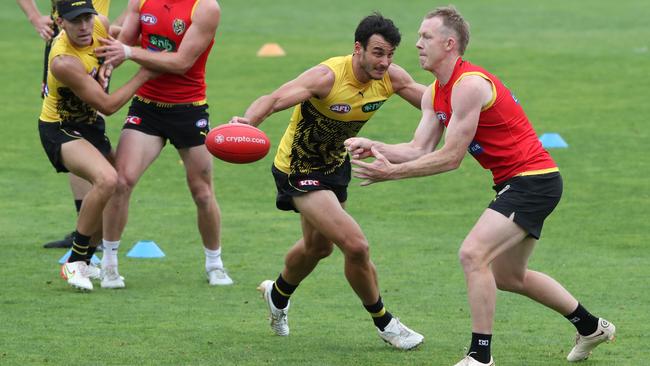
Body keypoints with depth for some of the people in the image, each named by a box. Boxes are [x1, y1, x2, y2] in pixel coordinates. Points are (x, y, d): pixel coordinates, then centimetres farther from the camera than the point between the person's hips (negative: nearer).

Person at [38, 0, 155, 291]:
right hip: (60, 130, -9)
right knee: (107, 180, -31)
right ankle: (74, 263, -20)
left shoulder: (101, 25, -11)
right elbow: (108, 106, -25)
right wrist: (144, 75, -20)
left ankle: (84, 261, 31)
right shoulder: (64, 62, -33)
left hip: (90, 125, 9)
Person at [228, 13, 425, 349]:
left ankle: (277, 296, 59)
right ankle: (383, 323, 6)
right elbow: (274, 100, -43)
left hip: (334, 164, 8)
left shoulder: (391, 78, -14)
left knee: (318, 246, 29)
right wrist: (248, 121, -63)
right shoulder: (329, 76, -33)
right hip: (299, 170, -8)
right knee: (356, 246, -17)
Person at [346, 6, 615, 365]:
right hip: (515, 183, 11)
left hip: (533, 180, -11)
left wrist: (392, 172, -23)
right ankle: (590, 326, 38)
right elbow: (419, 150, 1)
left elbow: (450, 158, -23)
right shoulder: (434, 94, 7)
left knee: (473, 254, -23)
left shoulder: (469, 85, -23)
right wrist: (374, 146, -14)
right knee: (507, 276, 21)